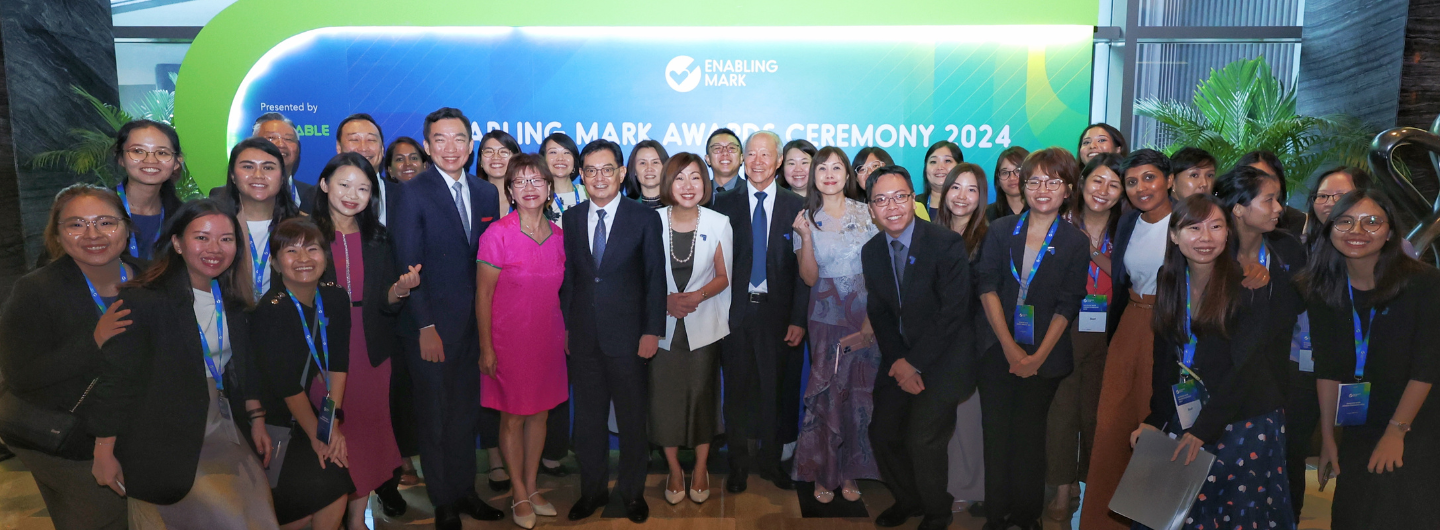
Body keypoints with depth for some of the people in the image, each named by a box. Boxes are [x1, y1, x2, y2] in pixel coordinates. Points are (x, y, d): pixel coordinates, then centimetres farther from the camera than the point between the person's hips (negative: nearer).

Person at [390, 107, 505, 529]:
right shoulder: (413, 193, -8)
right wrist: (426, 327, -14)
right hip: (431, 325, -4)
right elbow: (409, 267, -11)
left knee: (466, 414, 15)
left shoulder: (486, 193, 7)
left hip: (474, 322, 4)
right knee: (434, 418, 9)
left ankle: (464, 491, 30)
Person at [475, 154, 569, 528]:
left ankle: (531, 487, 29)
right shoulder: (497, 234, -13)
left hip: (548, 339, 5)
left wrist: (566, 332, 9)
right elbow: (483, 294, -10)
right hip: (509, 341, -4)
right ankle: (519, 495, 23)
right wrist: (486, 348, -10)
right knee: (512, 417, 7)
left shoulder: (558, 235, 2)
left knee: (539, 413, 13)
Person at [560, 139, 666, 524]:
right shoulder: (570, 219, 5)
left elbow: (655, 279, -4)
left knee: (632, 419, 10)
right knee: (588, 418, 13)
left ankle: (632, 491, 27)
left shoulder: (644, 219, -4)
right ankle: (592, 490, 29)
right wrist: (564, 326, 2)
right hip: (583, 336, 3)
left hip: (628, 336, -2)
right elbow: (567, 277, 7)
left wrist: (653, 331, -9)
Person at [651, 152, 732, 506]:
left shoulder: (719, 224, -3)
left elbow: (724, 276, 3)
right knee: (664, 395, 3)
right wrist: (666, 299, -15)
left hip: (703, 325, 0)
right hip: (663, 325, 0)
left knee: (702, 395, 5)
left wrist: (698, 295, -15)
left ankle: (701, 470, 25)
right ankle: (674, 470, 23)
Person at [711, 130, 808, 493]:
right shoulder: (725, 204, 4)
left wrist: (798, 319, -6)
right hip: (736, 310, 1)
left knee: (775, 390, 9)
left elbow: (802, 267, -1)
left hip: (776, 311, 0)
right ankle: (739, 463, 24)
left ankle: (772, 461, 26)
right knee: (737, 389, 9)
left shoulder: (795, 206, 1)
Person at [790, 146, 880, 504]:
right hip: (826, 320, 0)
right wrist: (805, 236, -17)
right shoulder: (807, 219, 2)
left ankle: (850, 473, 18)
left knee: (859, 394, 3)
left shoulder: (865, 213, 2)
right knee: (825, 394, 0)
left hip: (866, 319, 1)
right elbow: (810, 278, -5)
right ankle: (823, 474, 16)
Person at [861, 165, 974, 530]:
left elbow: (953, 313, -17)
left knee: (922, 440, -12)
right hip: (898, 358, 5)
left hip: (942, 358, -5)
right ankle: (908, 500, 34)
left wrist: (915, 363, -15)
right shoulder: (871, 252, 2)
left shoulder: (947, 244, -16)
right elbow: (878, 312, 5)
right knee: (882, 434, 5)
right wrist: (897, 362, -8)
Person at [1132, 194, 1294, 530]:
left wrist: (1201, 430, -19)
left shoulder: (1248, 286, -12)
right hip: (1187, 414, 5)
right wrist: (1155, 420, -1)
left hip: (1245, 419, -4)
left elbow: (1244, 367, -16)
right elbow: (1166, 357, 6)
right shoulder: (1170, 283, 3)